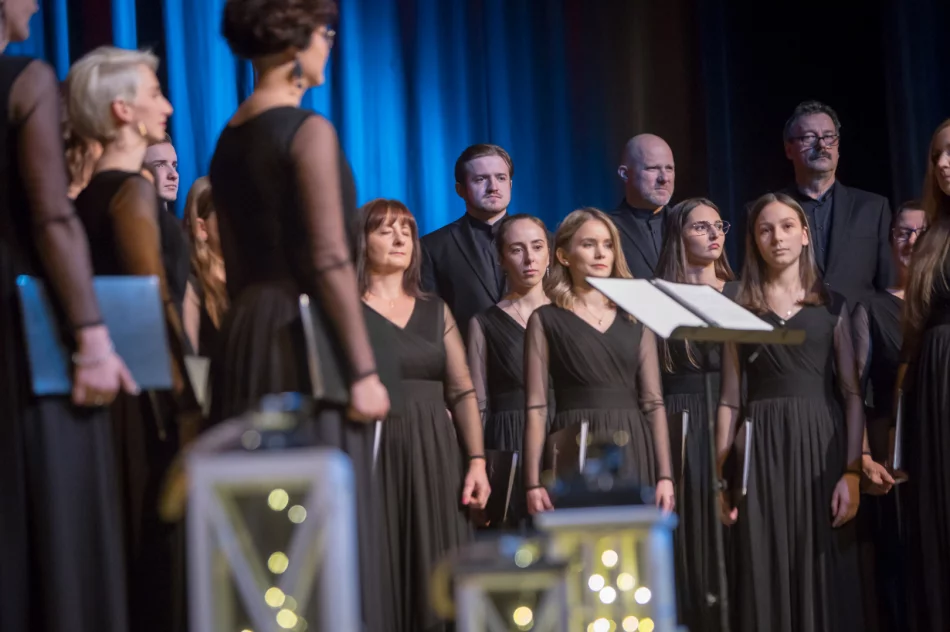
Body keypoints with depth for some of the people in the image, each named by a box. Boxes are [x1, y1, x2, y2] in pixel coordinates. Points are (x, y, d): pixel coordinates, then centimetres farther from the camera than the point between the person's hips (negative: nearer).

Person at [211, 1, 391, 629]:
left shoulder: (230, 139, 14)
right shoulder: (309, 131, -10)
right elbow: (330, 261, -16)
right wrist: (364, 370, -15)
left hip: (246, 335, 8)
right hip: (305, 337, -8)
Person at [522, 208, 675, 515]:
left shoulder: (635, 319, 15)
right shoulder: (546, 319, 6)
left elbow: (653, 402, 10)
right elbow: (536, 407, 0)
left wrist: (665, 475, 1)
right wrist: (533, 482, -8)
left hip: (632, 452, 3)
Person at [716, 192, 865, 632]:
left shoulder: (831, 305, 7)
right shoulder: (740, 310, 8)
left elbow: (852, 393, 2)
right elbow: (730, 399, 5)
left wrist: (852, 471, -9)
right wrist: (722, 477, -3)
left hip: (821, 443, 0)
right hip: (762, 449, 0)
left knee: (823, 576, -1)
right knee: (767, 576, -1)